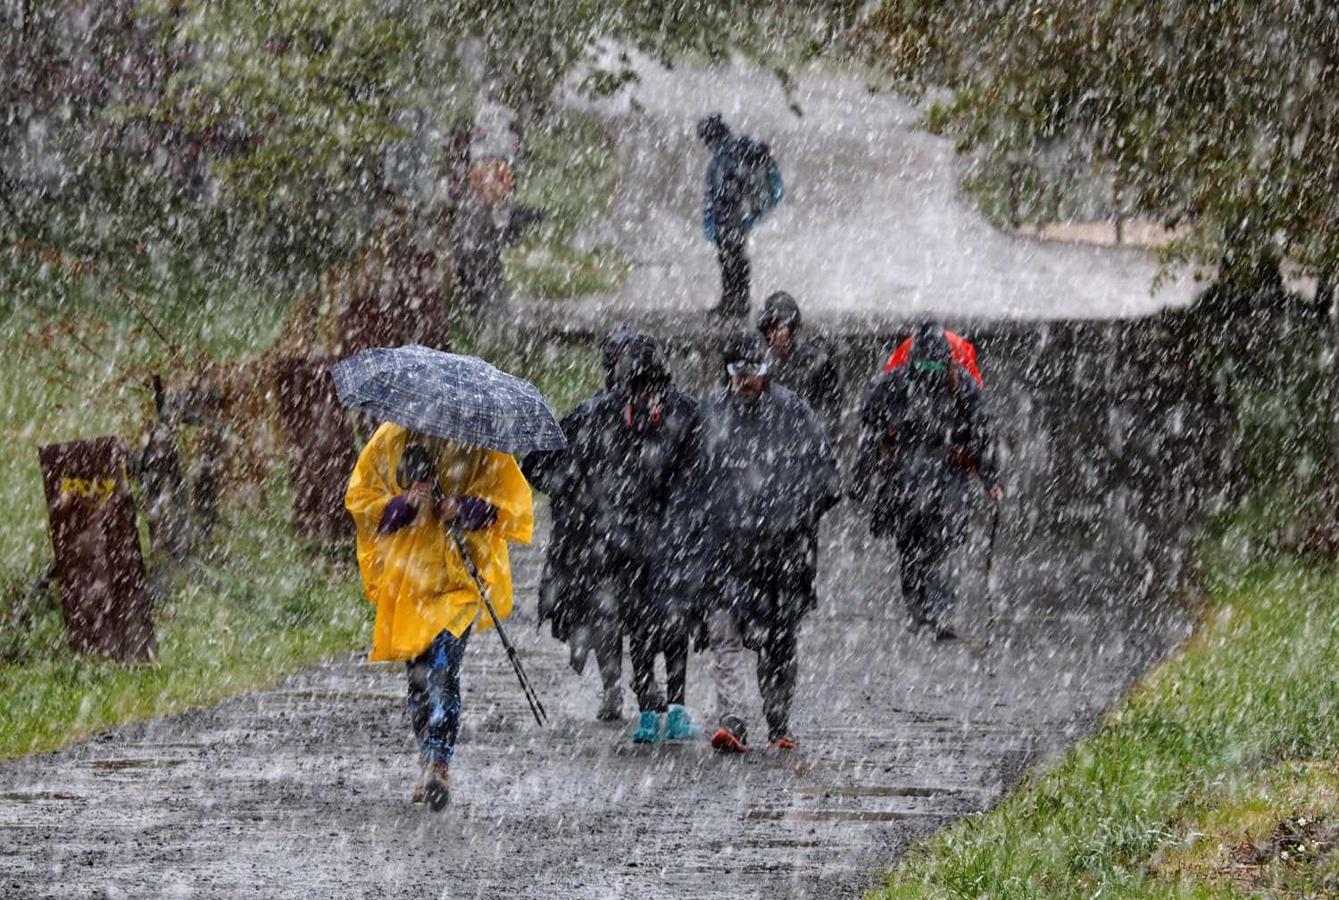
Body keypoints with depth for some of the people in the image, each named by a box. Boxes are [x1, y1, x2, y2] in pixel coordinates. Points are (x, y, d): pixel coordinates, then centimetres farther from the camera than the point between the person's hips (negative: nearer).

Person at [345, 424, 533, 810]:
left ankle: (438, 764, -22)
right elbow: (358, 500, 6)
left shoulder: (482, 448, 0)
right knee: (418, 674, 10)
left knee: (443, 668, -19)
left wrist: (466, 509, -18)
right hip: (405, 576, 4)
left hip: (461, 575, -4)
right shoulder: (388, 441, 6)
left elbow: (514, 503, 0)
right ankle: (431, 765, 23)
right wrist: (404, 504, -13)